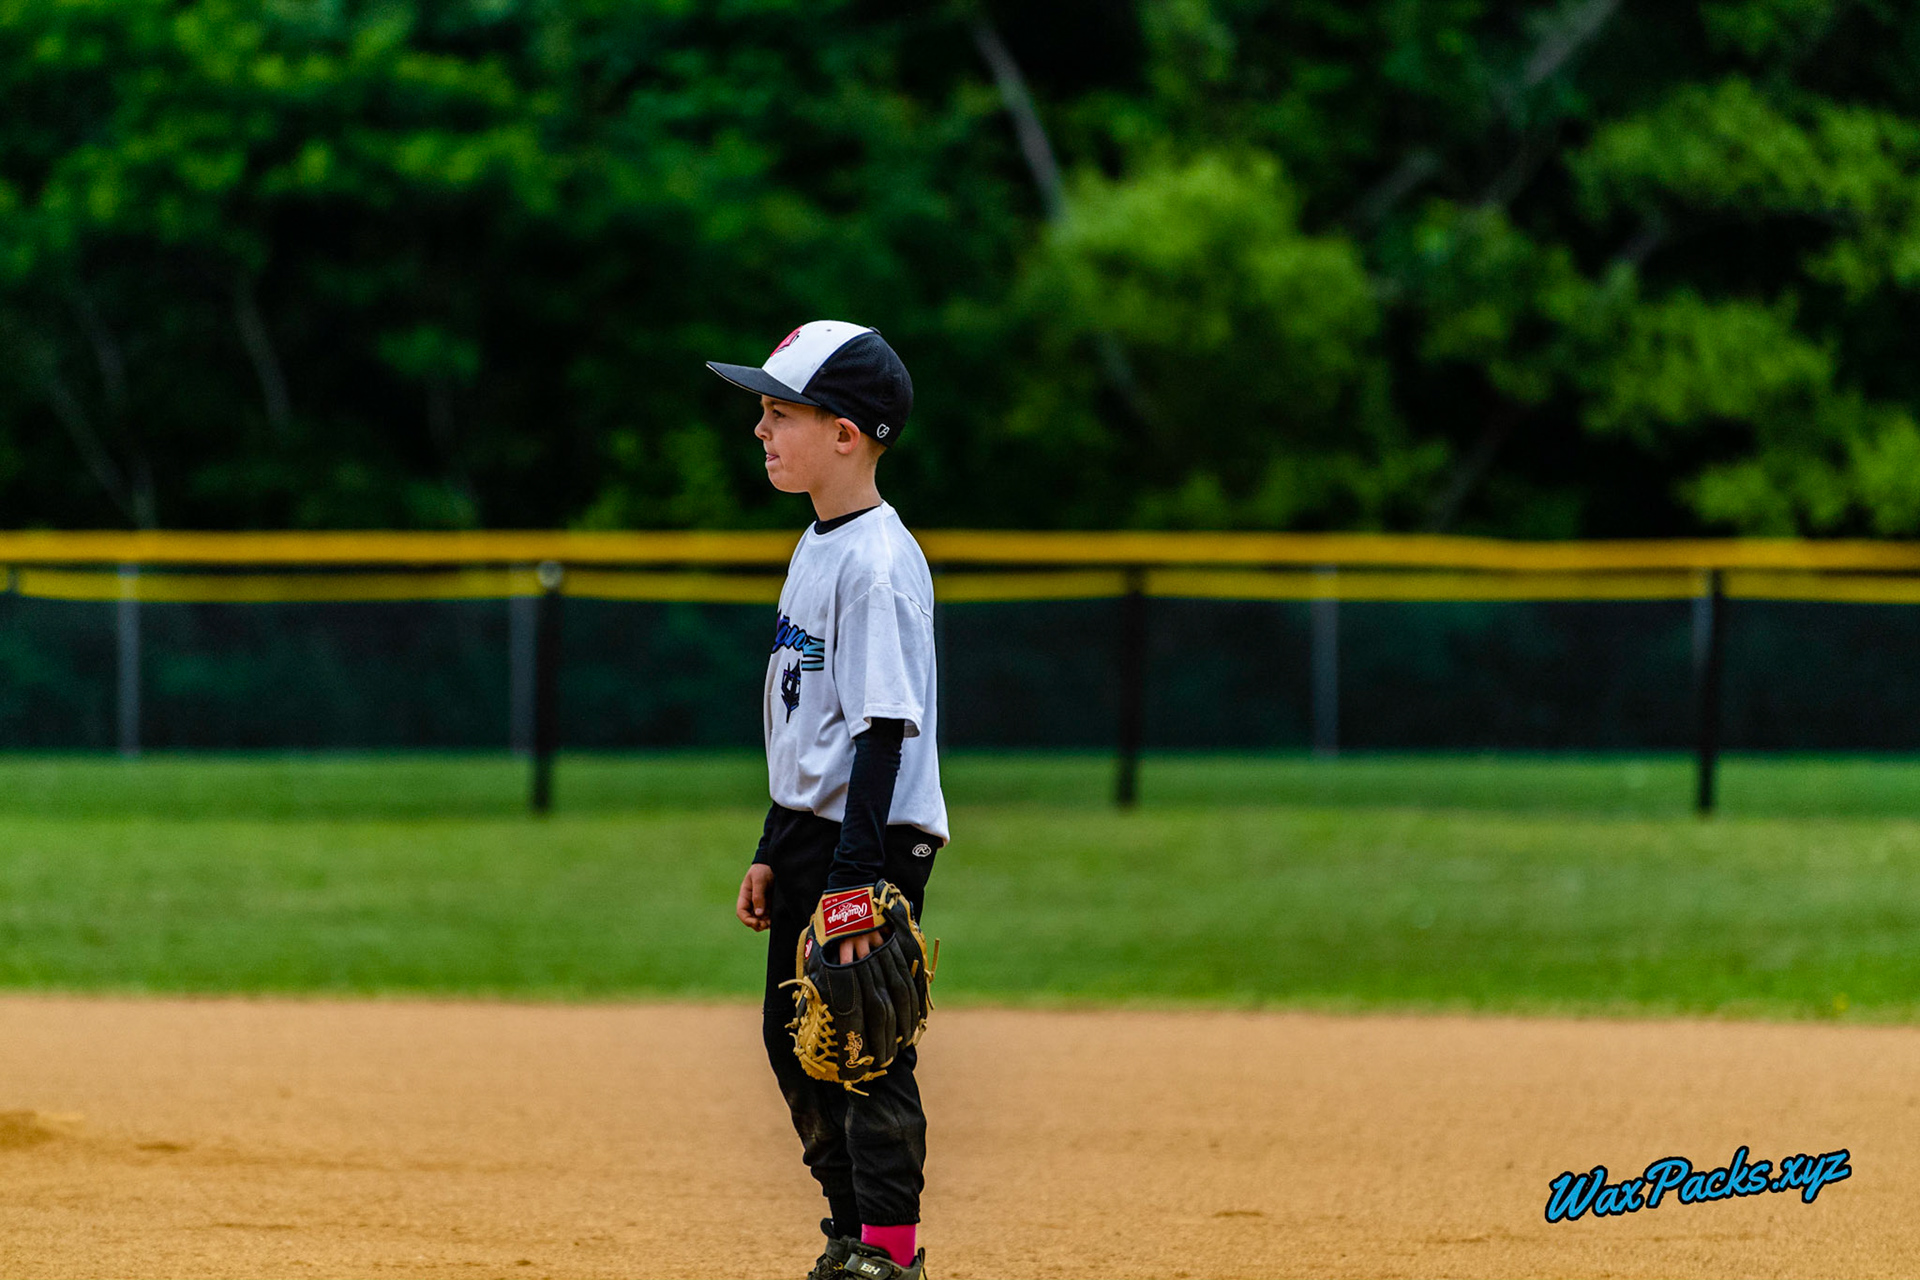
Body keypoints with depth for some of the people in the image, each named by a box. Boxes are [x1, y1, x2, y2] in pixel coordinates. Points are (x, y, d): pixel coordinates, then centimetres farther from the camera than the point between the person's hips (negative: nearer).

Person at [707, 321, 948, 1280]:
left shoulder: (877, 562, -17)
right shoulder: (817, 547, 13)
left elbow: (884, 730, -21)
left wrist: (856, 875, -24)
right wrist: (773, 850, 20)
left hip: (872, 839, -10)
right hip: (810, 832, 10)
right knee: (794, 1033, 13)